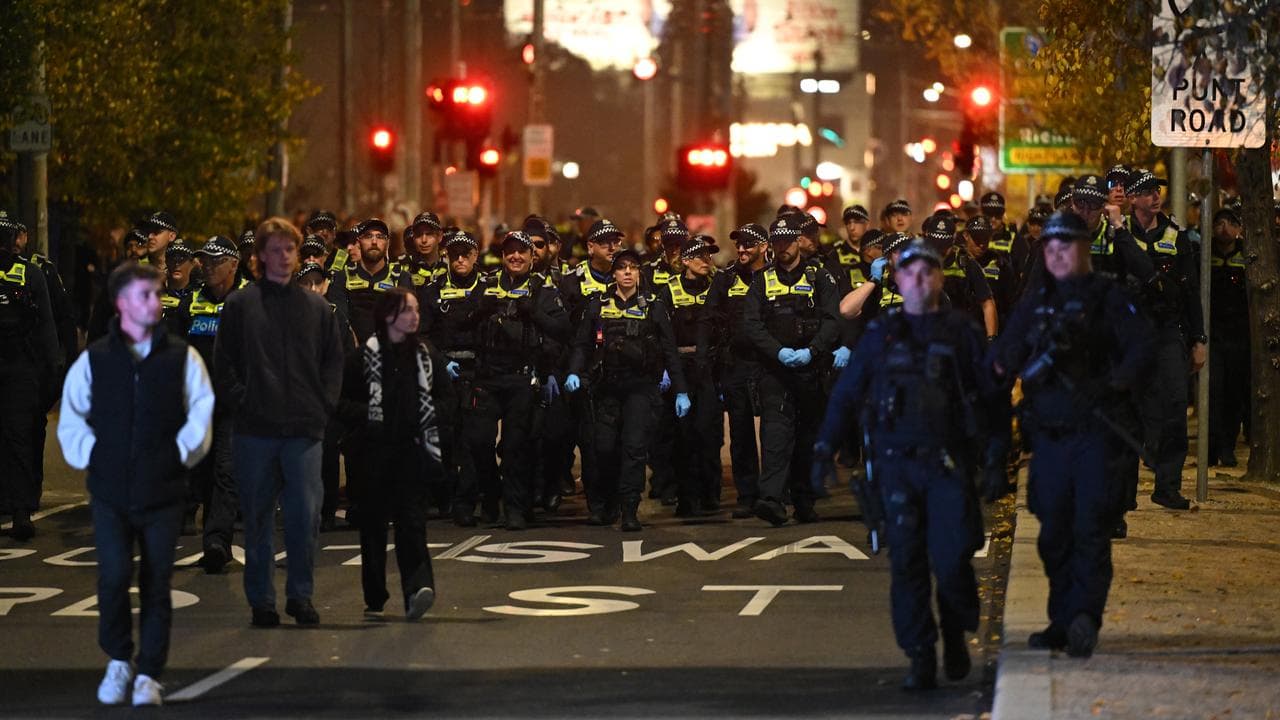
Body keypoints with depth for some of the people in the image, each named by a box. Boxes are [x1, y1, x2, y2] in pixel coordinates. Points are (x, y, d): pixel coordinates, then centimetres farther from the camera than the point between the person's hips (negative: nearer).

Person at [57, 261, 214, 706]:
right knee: (114, 577, -12)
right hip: (110, 492, 0)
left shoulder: (182, 357, 3)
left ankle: (149, 674, 13)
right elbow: (71, 417, 11)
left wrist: (183, 451, -2)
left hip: (162, 493, 0)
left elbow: (203, 411, 5)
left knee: (156, 583, 2)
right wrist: (87, 452, -1)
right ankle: (118, 661, 10)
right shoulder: (94, 360, 4)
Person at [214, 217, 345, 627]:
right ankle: (261, 600, 11)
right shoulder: (240, 305, 5)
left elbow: (333, 361, 13)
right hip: (255, 431, -1)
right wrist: (242, 403, -6)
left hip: (304, 428, 1)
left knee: (306, 513, -6)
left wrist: (323, 405, 2)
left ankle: (301, 594, 7)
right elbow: (224, 362, 4)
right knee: (258, 517, 4)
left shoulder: (317, 307, 11)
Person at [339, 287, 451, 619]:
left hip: (415, 449, 1)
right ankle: (374, 598, 14)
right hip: (375, 450, -1)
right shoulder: (365, 357, 1)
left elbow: (447, 399, 16)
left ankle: (417, 586, -23)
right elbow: (343, 401, 1)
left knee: (412, 519, -12)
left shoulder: (427, 356, 10)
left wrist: (431, 415, -3)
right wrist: (366, 417, -14)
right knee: (373, 522, 5)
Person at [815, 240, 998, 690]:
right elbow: (845, 395, 12)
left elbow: (990, 395, 8)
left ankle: (955, 635, 18)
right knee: (907, 563, -2)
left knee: (951, 560, -8)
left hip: (948, 463, -1)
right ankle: (921, 659, 3)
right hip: (896, 463, 1)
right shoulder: (880, 336, 11)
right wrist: (825, 448, 5)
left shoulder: (962, 333, 7)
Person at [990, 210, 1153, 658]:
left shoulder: (1108, 298, 2)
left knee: (1091, 529, -12)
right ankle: (1063, 621, 17)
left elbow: (1141, 348, -7)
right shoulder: (1034, 305, 15)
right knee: (1055, 534, 8)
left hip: (1096, 432, -5)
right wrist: (1005, 363, -14)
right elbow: (1005, 356, 10)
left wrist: (1116, 383, -24)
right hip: (1048, 434, 5)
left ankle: (1084, 617, -19)